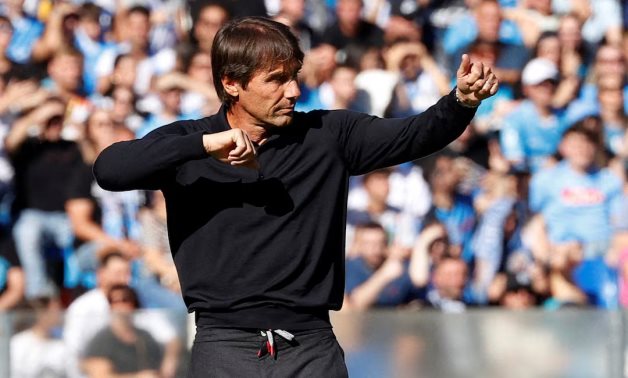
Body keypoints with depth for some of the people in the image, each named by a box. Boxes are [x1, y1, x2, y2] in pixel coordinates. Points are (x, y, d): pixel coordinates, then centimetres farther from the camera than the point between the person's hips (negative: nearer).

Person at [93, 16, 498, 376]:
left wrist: (461, 102, -20)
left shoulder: (326, 135, 9)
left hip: (312, 345, 1)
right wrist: (205, 145, -19)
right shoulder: (187, 144, 4)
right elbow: (108, 169, -11)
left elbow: (412, 136, 0)